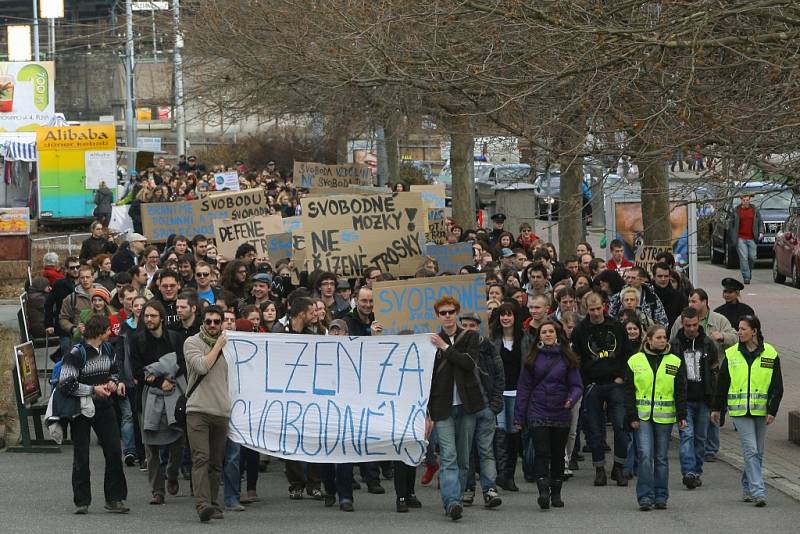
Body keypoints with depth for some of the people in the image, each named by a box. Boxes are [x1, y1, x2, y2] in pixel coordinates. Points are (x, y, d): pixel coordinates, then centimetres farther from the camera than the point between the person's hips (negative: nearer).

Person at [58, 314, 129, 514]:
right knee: (81, 456, 0)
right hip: (81, 408, -6)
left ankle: (114, 499, 8)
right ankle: (82, 502, 8)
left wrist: (113, 382, 1)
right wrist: (93, 389, -17)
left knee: (114, 452, -1)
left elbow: (114, 370, 24)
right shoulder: (76, 354, -16)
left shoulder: (108, 349, 6)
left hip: (104, 407, 6)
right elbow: (66, 385, -18)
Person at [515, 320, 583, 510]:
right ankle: (543, 491, -22)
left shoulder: (567, 358, 5)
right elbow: (524, 387, 6)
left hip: (561, 414, 1)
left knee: (558, 454, 9)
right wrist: (519, 417, 2)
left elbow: (577, 385, 5)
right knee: (542, 453, -14)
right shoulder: (532, 359, 5)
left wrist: (572, 398, -19)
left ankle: (556, 493, 19)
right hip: (538, 413, -1)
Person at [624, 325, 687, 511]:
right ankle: (645, 497, -8)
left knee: (661, 457, 7)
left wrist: (682, 416, -1)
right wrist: (632, 416, -3)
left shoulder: (675, 362, 6)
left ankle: (661, 496, 13)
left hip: (665, 417, 1)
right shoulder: (635, 361, 3)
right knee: (645, 455, -10)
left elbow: (680, 391, 6)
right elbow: (629, 391, 3)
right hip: (642, 416, -1)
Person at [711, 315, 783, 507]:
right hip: (740, 411, -1)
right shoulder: (732, 354, 3)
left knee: (757, 453, 9)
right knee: (751, 450, -10)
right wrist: (716, 408, 12)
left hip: (761, 411, 1)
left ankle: (747, 487, 25)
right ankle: (758, 491, -14)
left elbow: (777, 387, 1)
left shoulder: (770, 354, -1)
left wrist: (772, 411, -7)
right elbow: (722, 383, 11)